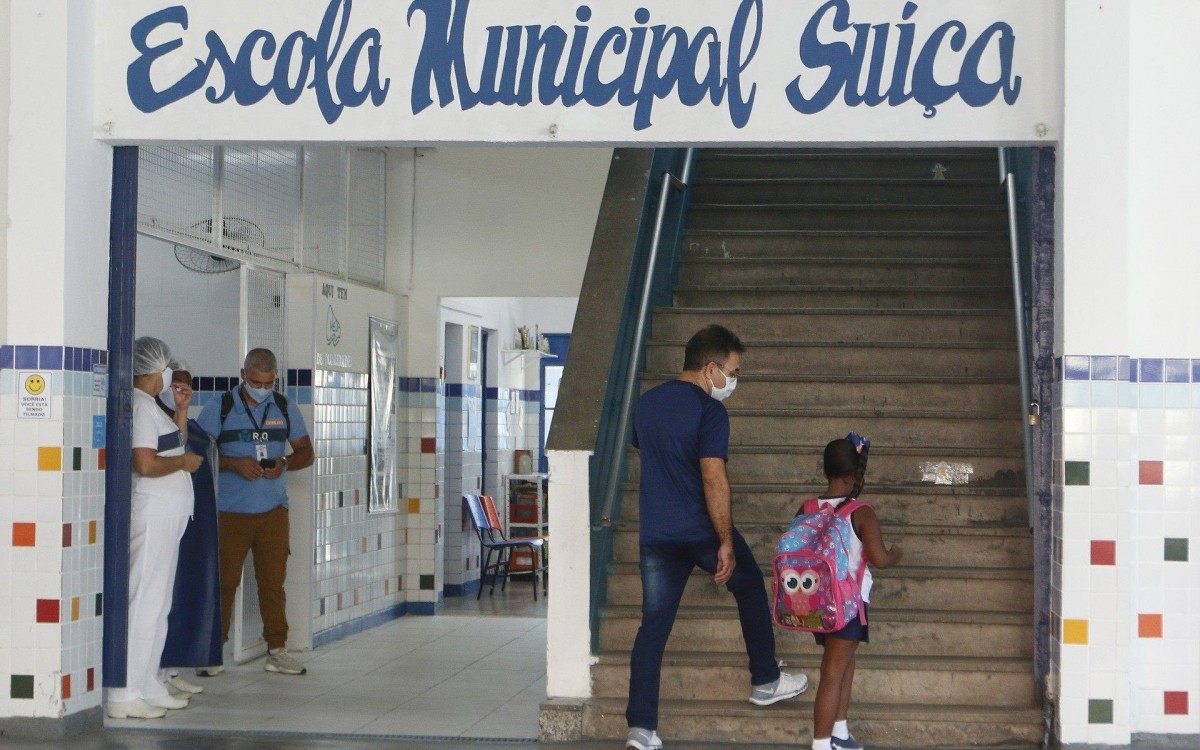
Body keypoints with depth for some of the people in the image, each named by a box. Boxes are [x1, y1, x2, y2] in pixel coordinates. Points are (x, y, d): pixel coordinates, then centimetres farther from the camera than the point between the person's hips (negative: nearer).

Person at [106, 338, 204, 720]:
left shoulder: (150, 405, 17)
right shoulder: (140, 405, -14)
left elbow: (175, 447, 26)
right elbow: (146, 463, -24)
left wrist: (182, 410, 16)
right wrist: (185, 462, -10)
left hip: (167, 516, 11)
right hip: (153, 514, -11)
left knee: (158, 603, 14)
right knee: (145, 601, -10)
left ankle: (150, 687, 21)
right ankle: (125, 694, -9)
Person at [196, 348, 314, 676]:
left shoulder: (285, 409, 9)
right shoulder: (219, 409, 0)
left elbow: (306, 451, 13)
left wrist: (285, 464, -9)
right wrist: (234, 464, -17)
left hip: (273, 511, 3)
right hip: (229, 511, -3)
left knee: (273, 581, 3)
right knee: (224, 581, -3)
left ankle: (276, 649, 11)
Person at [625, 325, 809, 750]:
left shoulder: (646, 404, 8)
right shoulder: (709, 411, -15)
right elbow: (713, 478, -21)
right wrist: (726, 542, -16)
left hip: (655, 534, 5)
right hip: (702, 530, -5)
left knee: (653, 624, 5)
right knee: (751, 590, 20)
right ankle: (766, 682, 30)